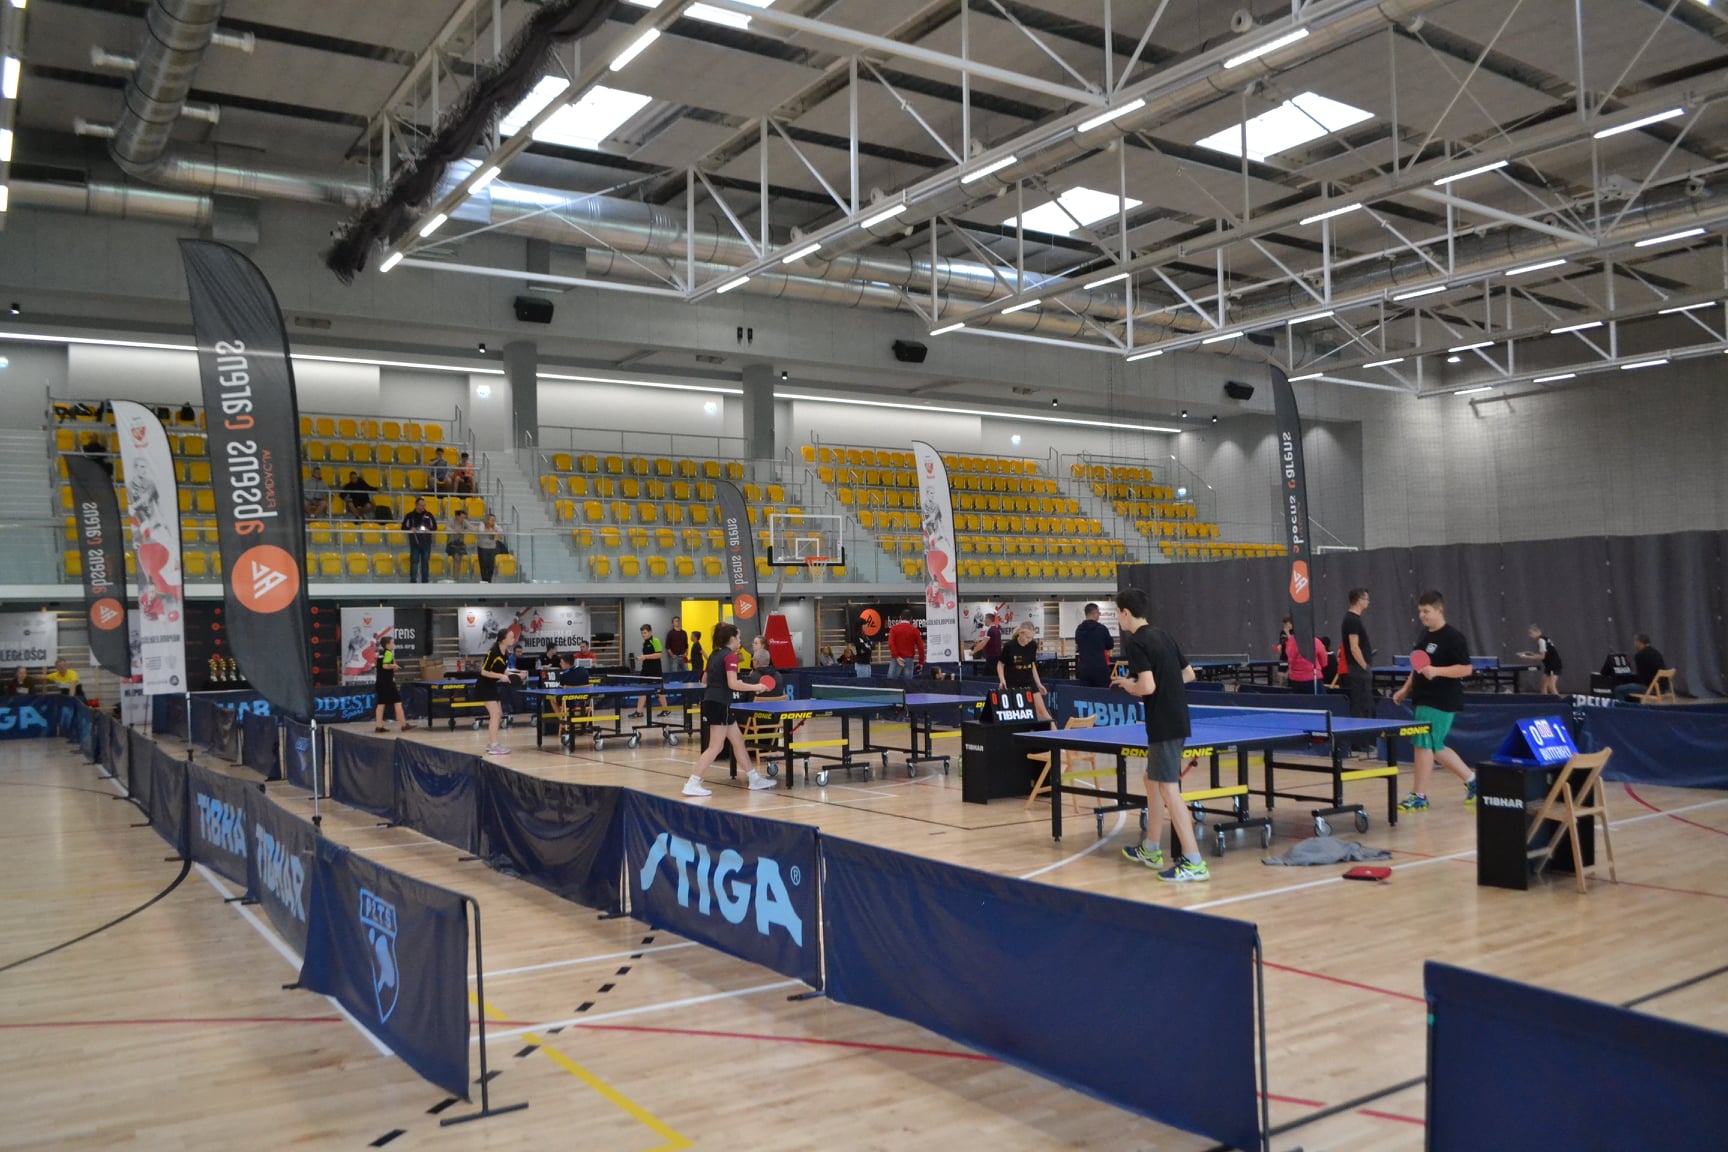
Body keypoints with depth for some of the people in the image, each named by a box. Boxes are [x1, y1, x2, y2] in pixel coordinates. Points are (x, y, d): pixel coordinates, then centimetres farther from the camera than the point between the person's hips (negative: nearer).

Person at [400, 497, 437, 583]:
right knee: (414, 561, -3)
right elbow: (404, 528, 3)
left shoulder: (429, 515, 5)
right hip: (414, 542, -2)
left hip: (426, 543, 2)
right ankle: (413, 581, 0)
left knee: (425, 562, 5)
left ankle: (425, 581, 11)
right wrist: (411, 529, -14)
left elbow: (435, 527, 10)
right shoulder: (410, 516, 1)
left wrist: (429, 530, -9)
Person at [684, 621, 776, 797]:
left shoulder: (715, 655, 15)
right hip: (719, 705, -10)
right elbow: (733, 684, -21)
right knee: (715, 747, -7)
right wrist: (755, 687, -11)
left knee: (738, 741, 15)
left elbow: (704, 681, 23)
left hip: (710, 702, 10)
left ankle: (755, 779, 21)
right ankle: (692, 784, -8)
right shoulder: (730, 656, -12)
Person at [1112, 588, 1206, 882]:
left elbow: (1148, 686, -24)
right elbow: (1188, 673, 18)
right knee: (1153, 781, 19)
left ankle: (1193, 862, -10)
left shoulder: (1135, 643, -14)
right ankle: (1150, 850, 30)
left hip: (1164, 725, -9)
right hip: (1178, 720, 9)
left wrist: (1128, 686, -4)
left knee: (1168, 790, -8)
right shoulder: (1164, 636, 12)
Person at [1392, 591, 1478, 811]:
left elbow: (1466, 669, -17)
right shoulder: (1422, 635, 13)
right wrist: (1405, 689, 16)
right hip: (1423, 700, 9)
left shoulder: (1453, 637, -12)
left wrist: (1436, 671, -28)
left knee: (1423, 744, -8)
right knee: (1435, 747, 13)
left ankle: (1419, 796, -1)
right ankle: (1471, 780, 28)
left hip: (1441, 702, -9)